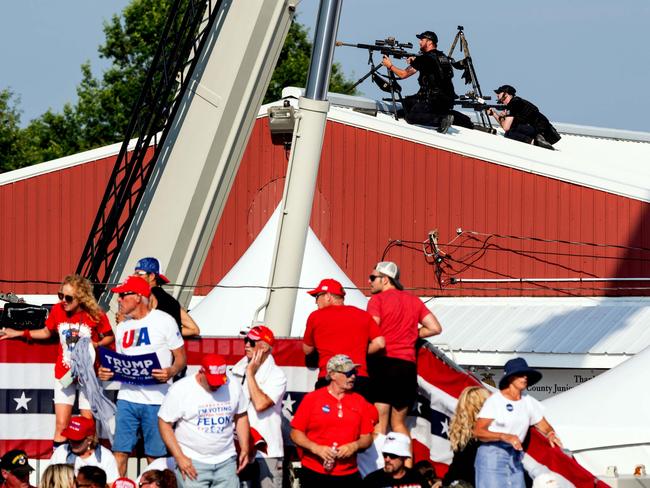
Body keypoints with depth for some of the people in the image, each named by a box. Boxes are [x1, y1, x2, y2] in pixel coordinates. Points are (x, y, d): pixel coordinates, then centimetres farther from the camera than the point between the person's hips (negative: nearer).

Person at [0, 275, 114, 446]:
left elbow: (110, 337, -2)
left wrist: (96, 344, -21)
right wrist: (19, 333, 9)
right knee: (61, 425, -1)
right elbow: (47, 332, 12)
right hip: (64, 374, 2)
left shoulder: (95, 315, -16)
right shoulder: (57, 310, -8)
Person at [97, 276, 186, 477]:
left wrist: (171, 372, -23)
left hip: (156, 399, -5)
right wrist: (107, 373, -1)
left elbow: (181, 358, -2)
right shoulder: (123, 327, 15)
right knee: (119, 452, -1)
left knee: (155, 456, 1)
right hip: (127, 398, 5)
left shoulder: (163, 321, -2)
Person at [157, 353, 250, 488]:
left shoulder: (233, 386, 2)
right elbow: (164, 423, -7)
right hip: (193, 462, -4)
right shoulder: (180, 390, -10)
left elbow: (241, 416, 15)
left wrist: (244, 448, 7)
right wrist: (179, 457, -11)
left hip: (226, 462, 4)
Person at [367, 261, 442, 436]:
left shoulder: (377, 299, -2)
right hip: (407, 365, 5)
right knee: (398, 422, 15)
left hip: (382, 362, -5)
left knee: (379, 423, -6)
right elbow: (435, 328, 11)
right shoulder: (414, 300, 15)